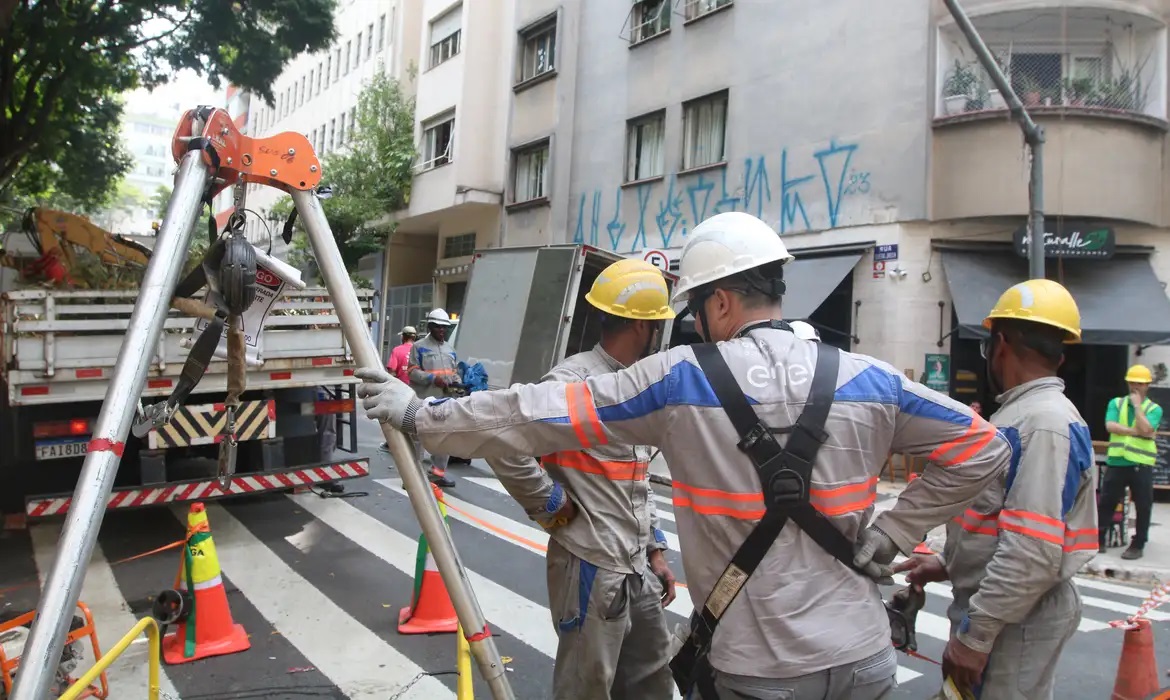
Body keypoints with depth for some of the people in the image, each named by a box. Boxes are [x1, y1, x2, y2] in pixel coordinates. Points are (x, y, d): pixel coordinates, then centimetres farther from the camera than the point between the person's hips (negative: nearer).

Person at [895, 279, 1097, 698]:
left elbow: (1033, 553, -26)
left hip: (1016, 620, -9)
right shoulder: (1022, 415, 11)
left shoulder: (1045, 424, -21)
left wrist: (974, 634, -22)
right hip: (996, 608, 9)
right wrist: (947, 565, 13)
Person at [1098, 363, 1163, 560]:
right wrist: (1136, 431, -15)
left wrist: (1137, 405, -9)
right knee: (1106, 503, 6)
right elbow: (1110, 426, -8)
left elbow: (1146, 429, -16)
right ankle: (1099, 540, 15)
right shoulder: (1116, 403, 7)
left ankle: (1138, 545, 15)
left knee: (1143, 507, 5)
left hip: (1141, 465, -1)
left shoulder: (1154, 409, 2)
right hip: (1116, 462, 2)